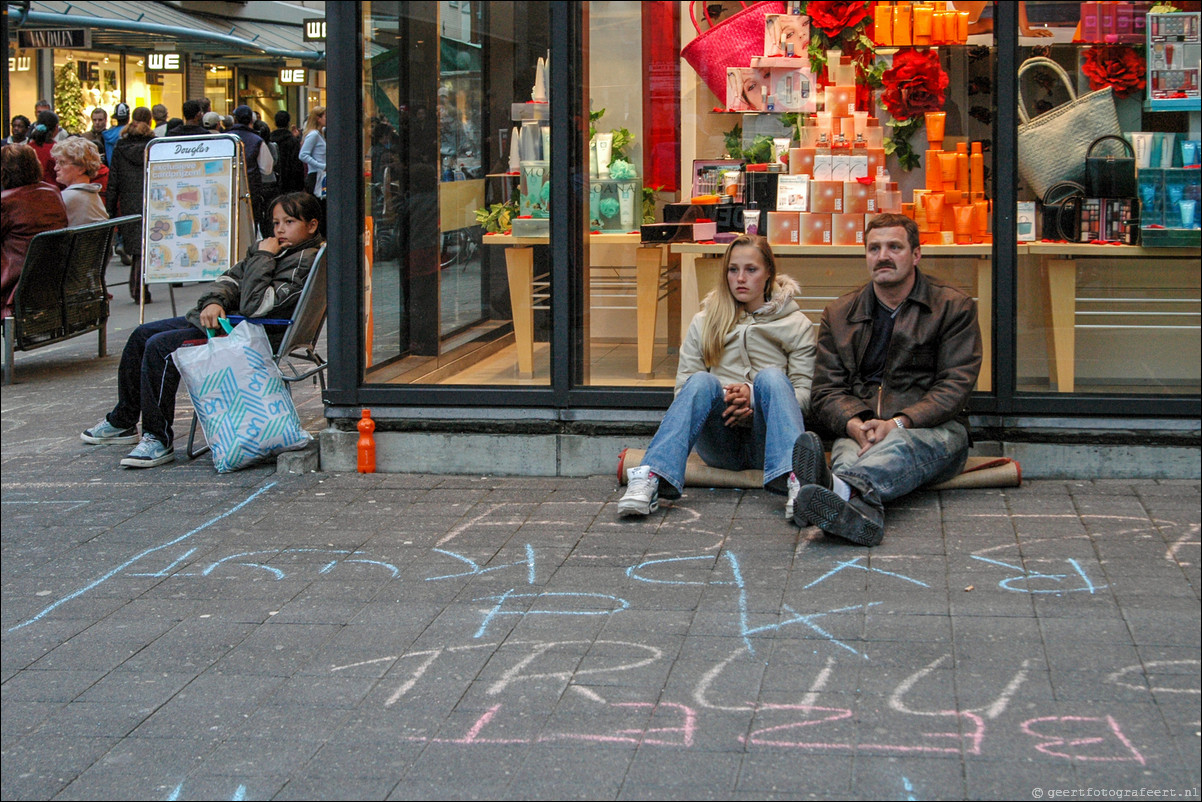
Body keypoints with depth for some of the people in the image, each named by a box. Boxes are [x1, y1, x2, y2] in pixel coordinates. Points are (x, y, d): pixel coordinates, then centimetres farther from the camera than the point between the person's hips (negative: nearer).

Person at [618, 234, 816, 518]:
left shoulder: (796, 324, 15)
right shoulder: (705, 322, 19)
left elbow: (805, 394, 5)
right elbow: (684, 387, 10)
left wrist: (752, 396, -13)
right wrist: (722, 399, -12)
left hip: (767, 442, -1)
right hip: (720, 446, 1)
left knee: (770, 376, -29)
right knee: (703, 381, -29)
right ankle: (651, 479, -51)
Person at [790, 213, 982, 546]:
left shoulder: (954, 307, 9)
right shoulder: (838, 314, 18)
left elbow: (955, 386, -1)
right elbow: (826, 390, 10)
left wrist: (897, 423, -18)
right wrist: (856, 424, -15)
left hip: (934, 429, -2)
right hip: (858, 428, 2)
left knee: (901, 444, -39)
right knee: (848, 448, -36)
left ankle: (840, 487, -72)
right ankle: (863, 509, -71)